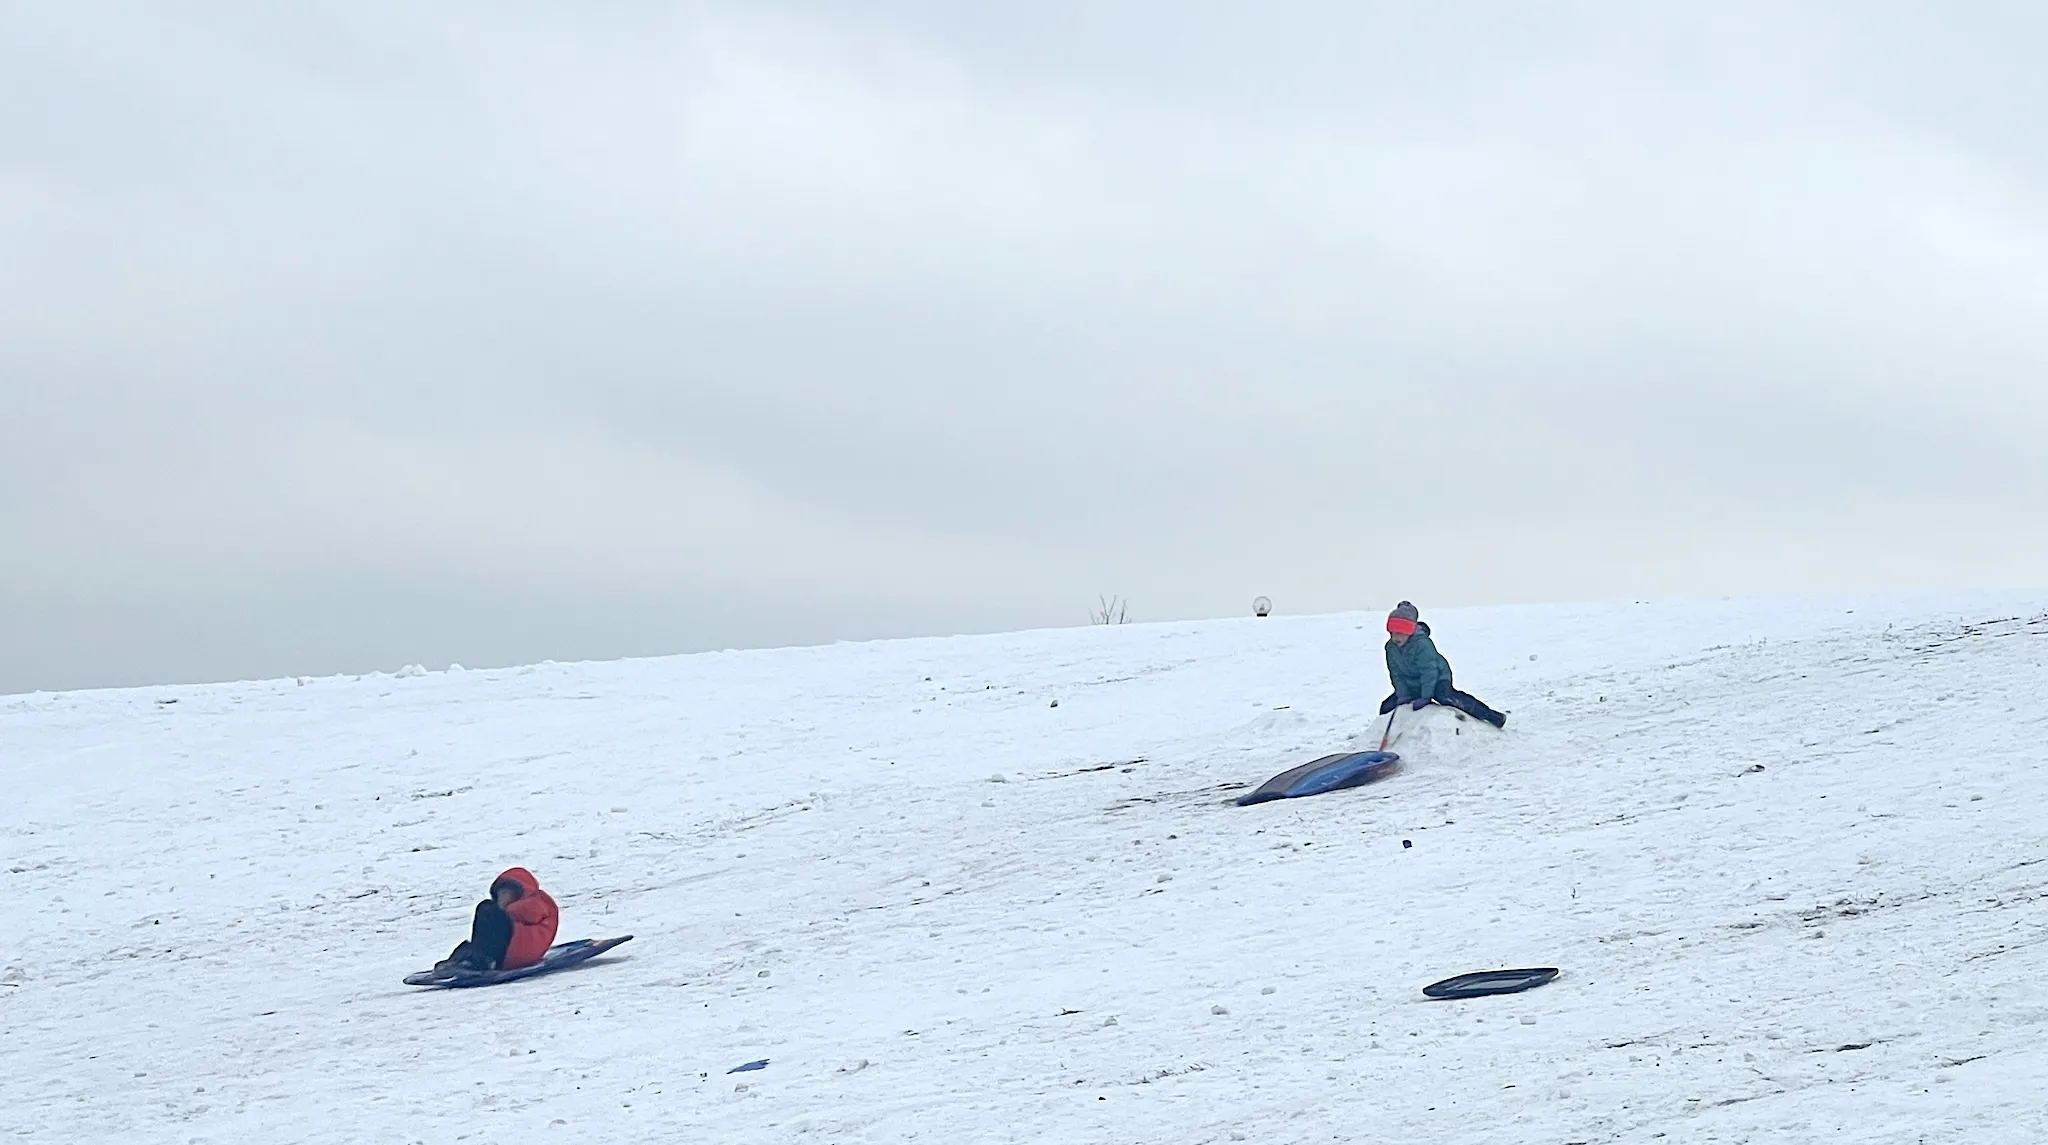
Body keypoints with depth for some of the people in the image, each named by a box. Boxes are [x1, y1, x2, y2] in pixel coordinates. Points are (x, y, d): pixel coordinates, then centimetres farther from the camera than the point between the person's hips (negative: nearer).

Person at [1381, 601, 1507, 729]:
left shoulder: (1422, 644, -29)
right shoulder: (1391, 648, -8)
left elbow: (1429, 672, -27)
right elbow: (1396, 674, -1)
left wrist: (1425, 697, -27)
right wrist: (1403, 695, -11)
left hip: (1437, 679, -7)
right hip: (1412, 685, 7)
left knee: (1446, 697, -35)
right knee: (1387, 706, 3)